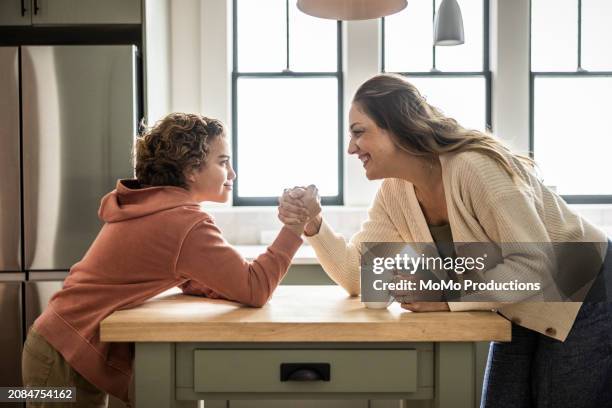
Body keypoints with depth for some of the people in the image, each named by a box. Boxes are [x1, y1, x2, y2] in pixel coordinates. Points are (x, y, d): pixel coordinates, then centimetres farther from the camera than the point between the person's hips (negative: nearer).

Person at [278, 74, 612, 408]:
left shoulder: (475, 168, -32)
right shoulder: (394, 192, -8)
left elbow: (534, 264, -31)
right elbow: (356, 275, -8)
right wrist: (313, 223, -21)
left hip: (582, 299, -6)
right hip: (520, 308, 7)